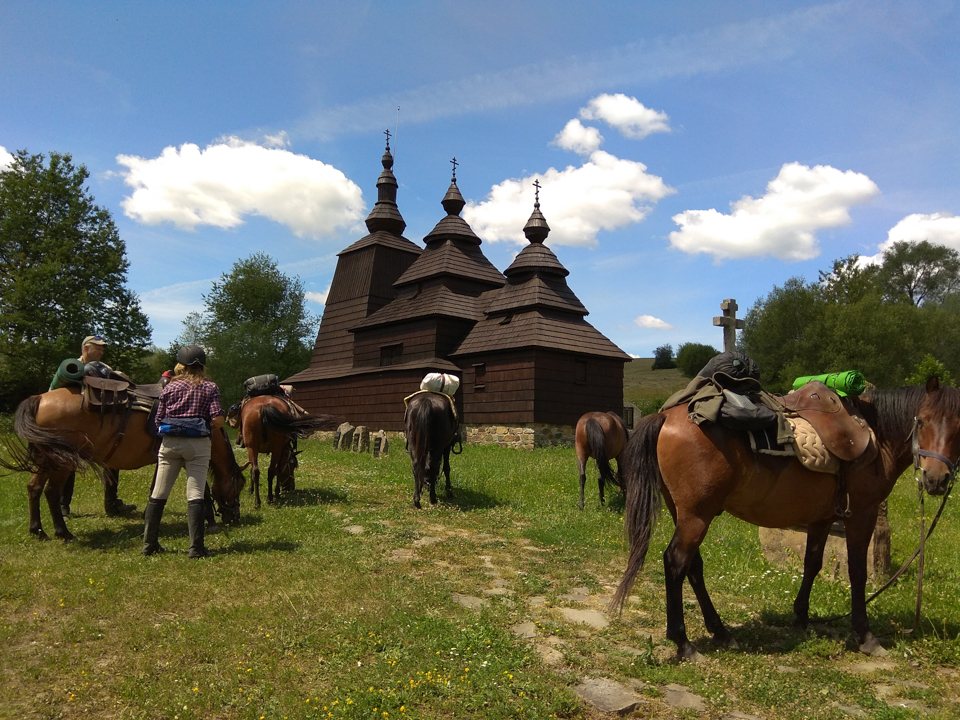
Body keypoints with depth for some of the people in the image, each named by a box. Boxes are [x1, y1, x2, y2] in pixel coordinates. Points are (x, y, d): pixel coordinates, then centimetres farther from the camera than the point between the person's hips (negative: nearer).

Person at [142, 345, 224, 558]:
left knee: (158, 495, 12)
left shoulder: (170, 388, 6)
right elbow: (218, 421, -10)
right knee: (195, 496, -1)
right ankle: (196, 547, -2)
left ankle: (149, 543, 20)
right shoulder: (210, 388, 0)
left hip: (169, 442, 2)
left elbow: (158, 420, 5)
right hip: (198, 444, -2)